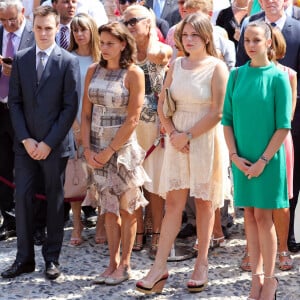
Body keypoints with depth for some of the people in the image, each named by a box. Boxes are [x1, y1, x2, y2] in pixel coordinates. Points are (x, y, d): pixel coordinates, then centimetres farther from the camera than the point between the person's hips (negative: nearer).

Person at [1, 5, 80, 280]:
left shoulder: (69, 61, -4)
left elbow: (71, 107, -7)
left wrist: (48, 143, -11)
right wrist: (25, 139, -5)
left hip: (55, 144, -3)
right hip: (26, 144, 3)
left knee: (54, 200, 6)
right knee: (22, 198, 2)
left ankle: (52, 258, 15)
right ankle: (24, 258, 12)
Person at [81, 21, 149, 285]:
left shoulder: (133, 74, -8)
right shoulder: (93, 71, 6)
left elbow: (132, 120, -11)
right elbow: (86, 114, 6)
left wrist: (109, 151, -12)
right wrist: (88, 149, -4)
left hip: (123, 147, -4)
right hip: (96, 148, 4)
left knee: (126, 208, 4)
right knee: (109, 208, 10)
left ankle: (125, 264, 13)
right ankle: (113, 263, 17)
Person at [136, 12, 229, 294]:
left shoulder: (217, 67, -8)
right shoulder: (176, 65, 6)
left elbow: (216, 113, -13)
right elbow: (162, 105, 7)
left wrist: (187, 136, -13)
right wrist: (173, 135, -8)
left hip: (205, 140, -3)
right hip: (177, 139, 3)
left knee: (204, 202, 7)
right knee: (173, 202, 2)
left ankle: (202, 264, 17)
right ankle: (160, 266, 2)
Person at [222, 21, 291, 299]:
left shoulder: (278, 77, -8)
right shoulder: (236, 75, 3)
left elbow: (283, 126, -9)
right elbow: (227, 119, 4)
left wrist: (263, 160, -13)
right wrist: (235, 155, -5)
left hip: (268, 158, -3)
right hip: (242, 158, 3)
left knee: (263, 216, -1)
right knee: (250, 215, 8)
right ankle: (256, 274, 17)